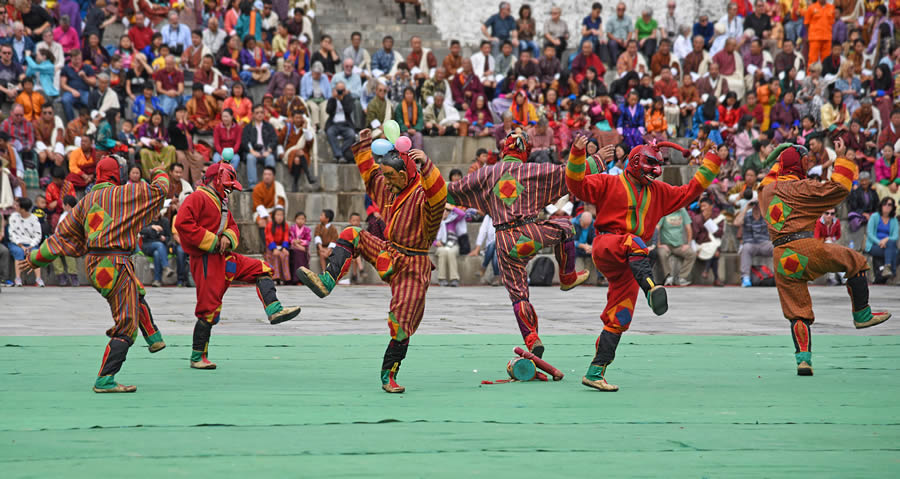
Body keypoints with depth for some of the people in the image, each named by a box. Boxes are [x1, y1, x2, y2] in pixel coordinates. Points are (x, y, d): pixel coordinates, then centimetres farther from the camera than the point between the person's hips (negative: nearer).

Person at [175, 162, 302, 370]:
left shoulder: (221, 204, 23)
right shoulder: (198, 198, -9)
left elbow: (232, 227, 23)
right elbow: (183, 223, -22)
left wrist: (228, 237, -3)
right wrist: (211, 241, -19)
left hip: (223, 257, 10)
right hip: (206, 261, -10)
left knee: (261, 269, 3)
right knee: (209, 308, -9)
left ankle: (274, 310, -10)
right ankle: (198, 357, -1)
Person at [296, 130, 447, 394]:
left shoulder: (422, 195, -19)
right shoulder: (390, 190, 8)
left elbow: (438, 194, -43)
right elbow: (370, 176, 26)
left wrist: (426, 165, -56)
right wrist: (363, 147, 23)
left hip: (412, 267, -7)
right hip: (388, 255, 7)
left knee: (400, 325, -9)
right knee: (352, 235, -4)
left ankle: (389, 376, 4)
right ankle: (326, 281, -19)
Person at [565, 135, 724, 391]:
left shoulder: (659, 193, 25)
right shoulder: (610, 184, 9)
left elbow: (689, 192, 28)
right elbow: (577, 185, -3)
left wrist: (711, 165, 24)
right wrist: (577, 155, -17)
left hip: (627, 264, 6)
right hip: (606, 245, -6)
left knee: (618, 319, 0)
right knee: (634, 243, -40)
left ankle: (596, 372, 2)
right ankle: (651, 286, -68)